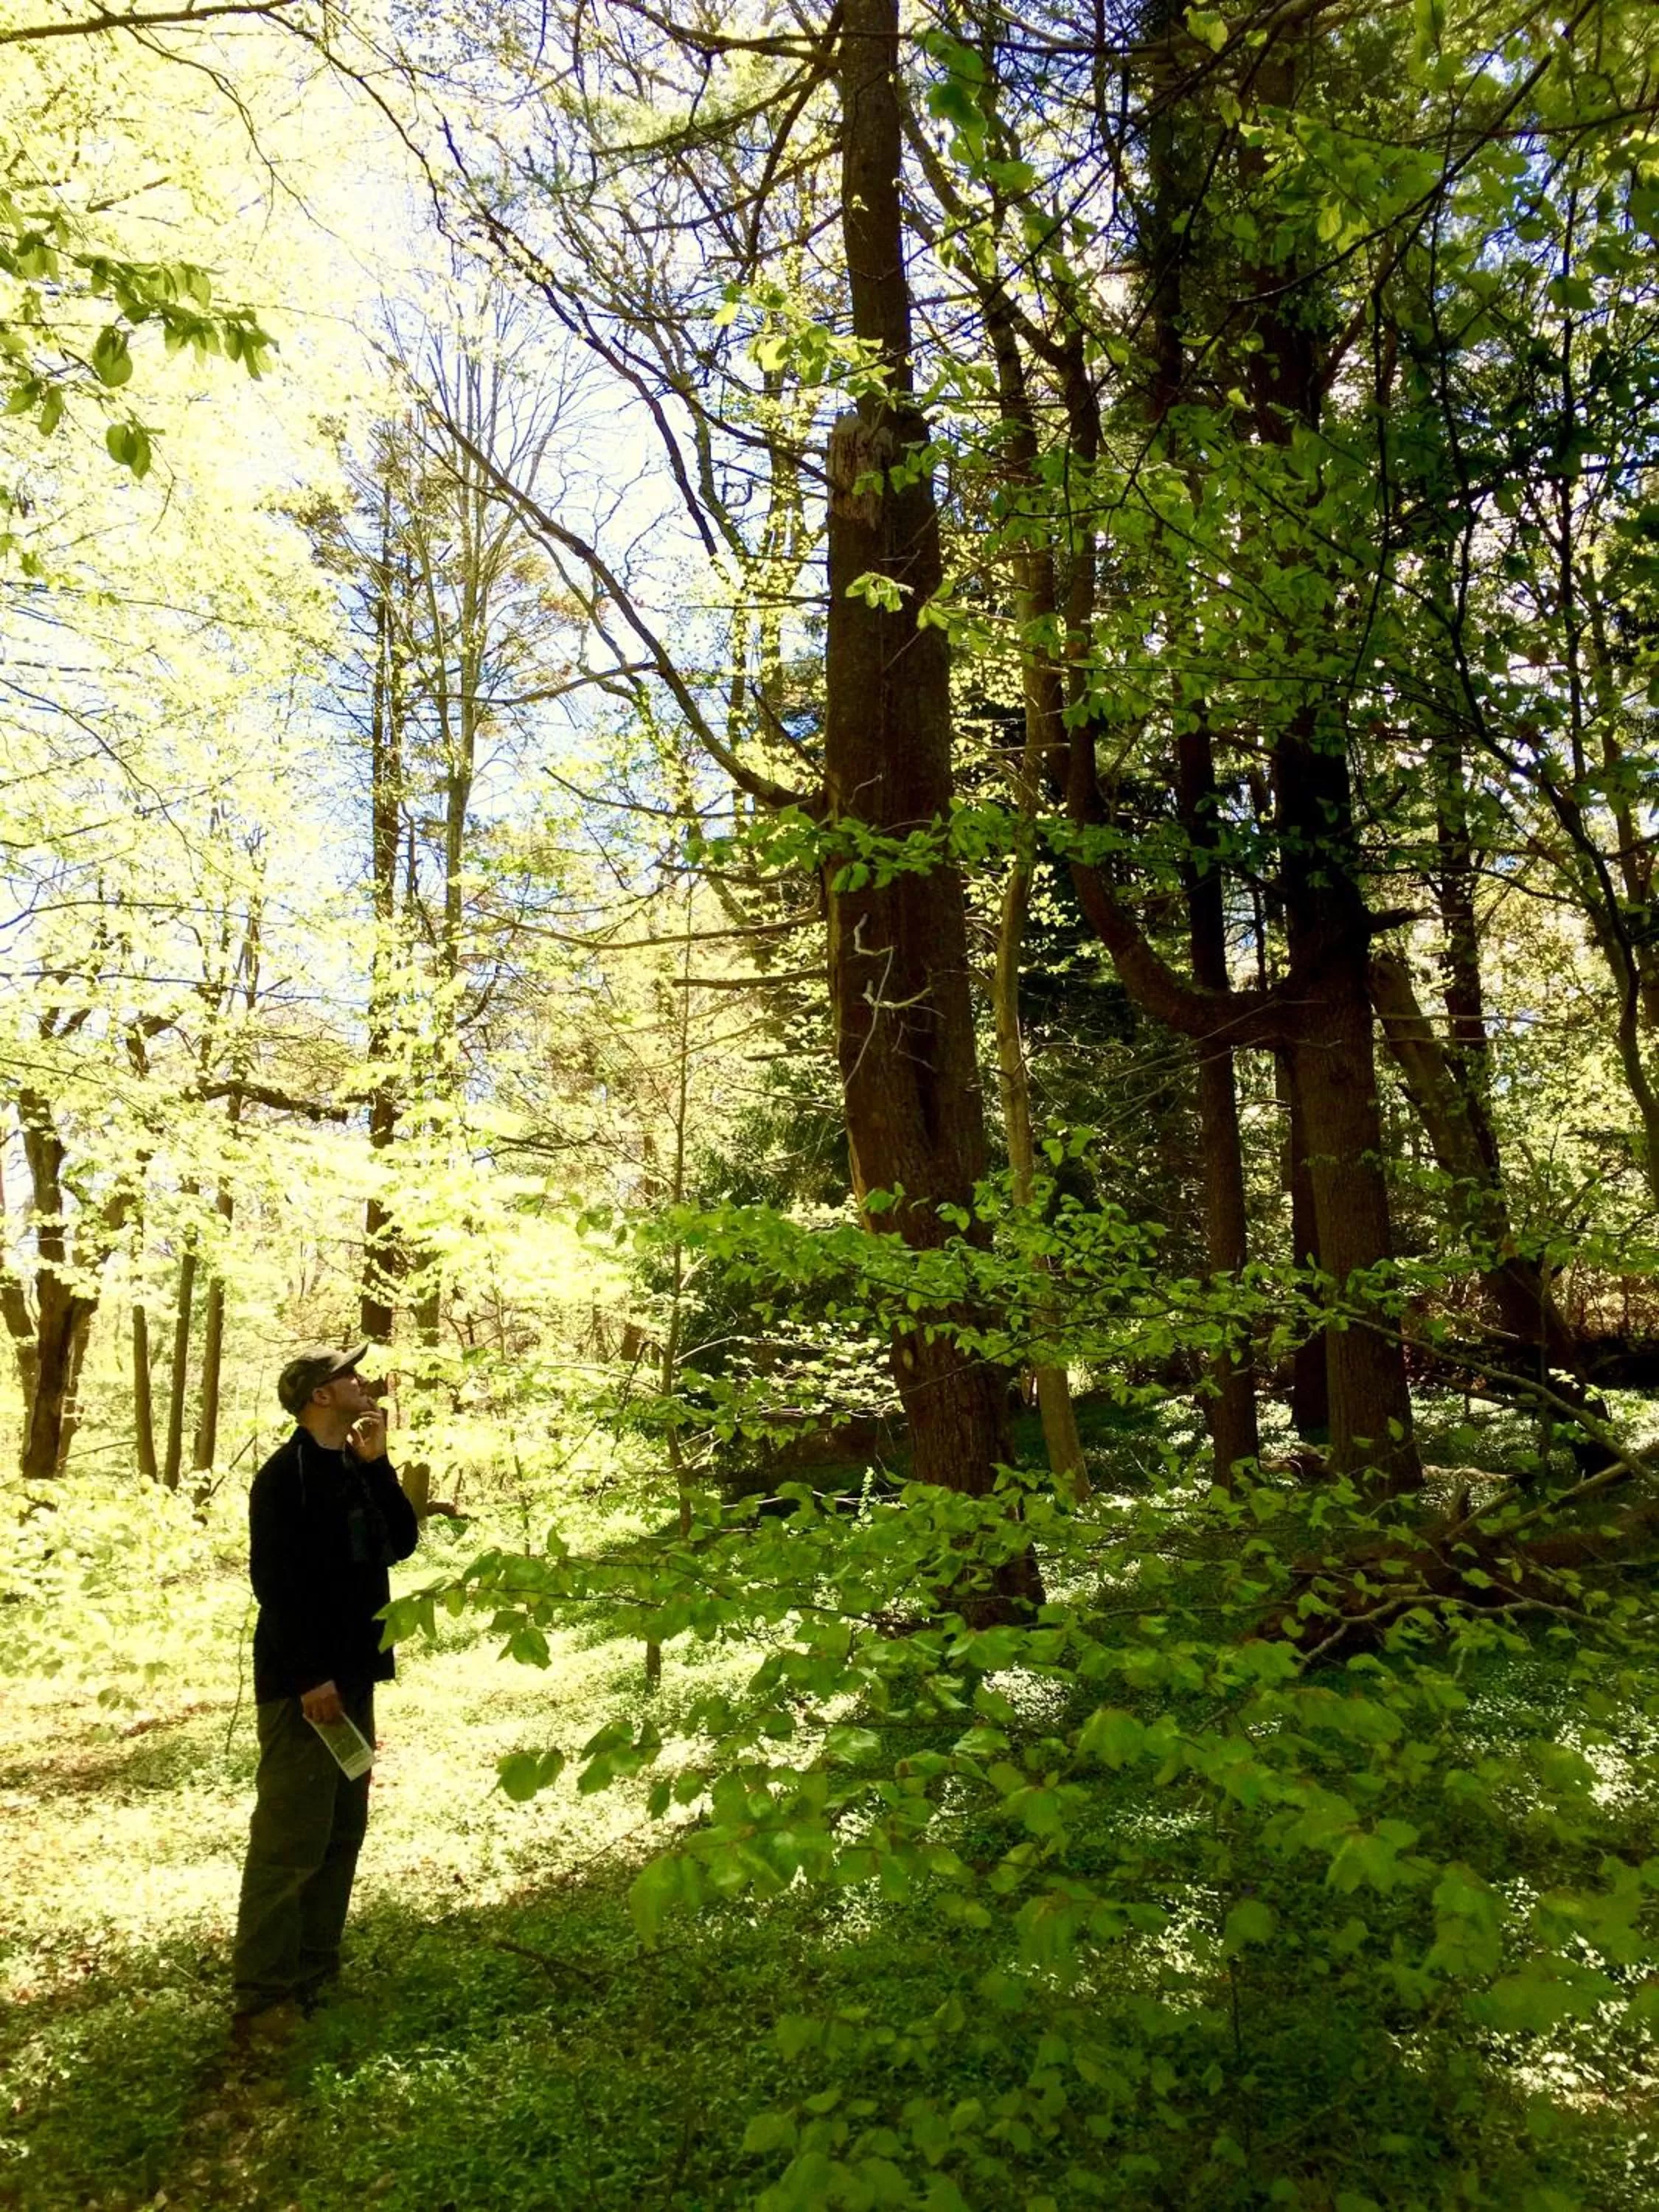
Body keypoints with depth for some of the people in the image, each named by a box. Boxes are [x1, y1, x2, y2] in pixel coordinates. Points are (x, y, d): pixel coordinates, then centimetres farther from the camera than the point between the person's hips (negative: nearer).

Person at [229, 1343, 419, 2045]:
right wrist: (309, 1676, -21)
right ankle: (262, 1999, 4)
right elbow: (274, 1582, -19)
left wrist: (376, 1464, -2)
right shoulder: (286, 1475, -14)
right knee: (290, 1840, -5)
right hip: (304, 1683, -9)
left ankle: (314, 1973, 25)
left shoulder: (355, 1469, 12)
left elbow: (401, 1542, 7)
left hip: (353, 1674, 9)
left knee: (343, 1830, 14)